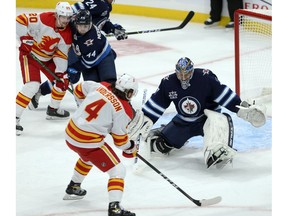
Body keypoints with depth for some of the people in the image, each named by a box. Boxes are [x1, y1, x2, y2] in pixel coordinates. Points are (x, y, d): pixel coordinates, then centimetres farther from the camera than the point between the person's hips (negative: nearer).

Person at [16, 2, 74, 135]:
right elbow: (20, 20, -27)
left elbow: (62, 55, -7)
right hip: (29, 54, -7)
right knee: (32, 85, -23)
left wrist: (61, 73, -15)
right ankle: (15, 117, -21)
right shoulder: (43, 19, -27)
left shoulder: (67, 34, -10)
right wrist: (24, 38, -28)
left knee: (62, 81, 7)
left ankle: (53, 109, 30)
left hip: (47, 58, 7)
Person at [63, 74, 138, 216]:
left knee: (88, 157, 39)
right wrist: (131, 148, 13)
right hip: (89, 142, -8)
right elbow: (120, 140, -7)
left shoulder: (100, 86, 1)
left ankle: (73, 188, 53)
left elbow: (79, 90, 20)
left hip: (70, 134, 8)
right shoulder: (124, 110, -14)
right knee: (118, 170, 0)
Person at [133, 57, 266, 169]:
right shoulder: (168, 83, -13)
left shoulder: (205, 77, -23)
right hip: (183, 122, 4)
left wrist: (243, 110, -23)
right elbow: (155, 104, -2)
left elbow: (224, 95, -19)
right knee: (160, 145, 3)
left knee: (220, 120, -37)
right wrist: (143, 121, -5)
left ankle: (216, 152, -46)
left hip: (206, 118, -4)